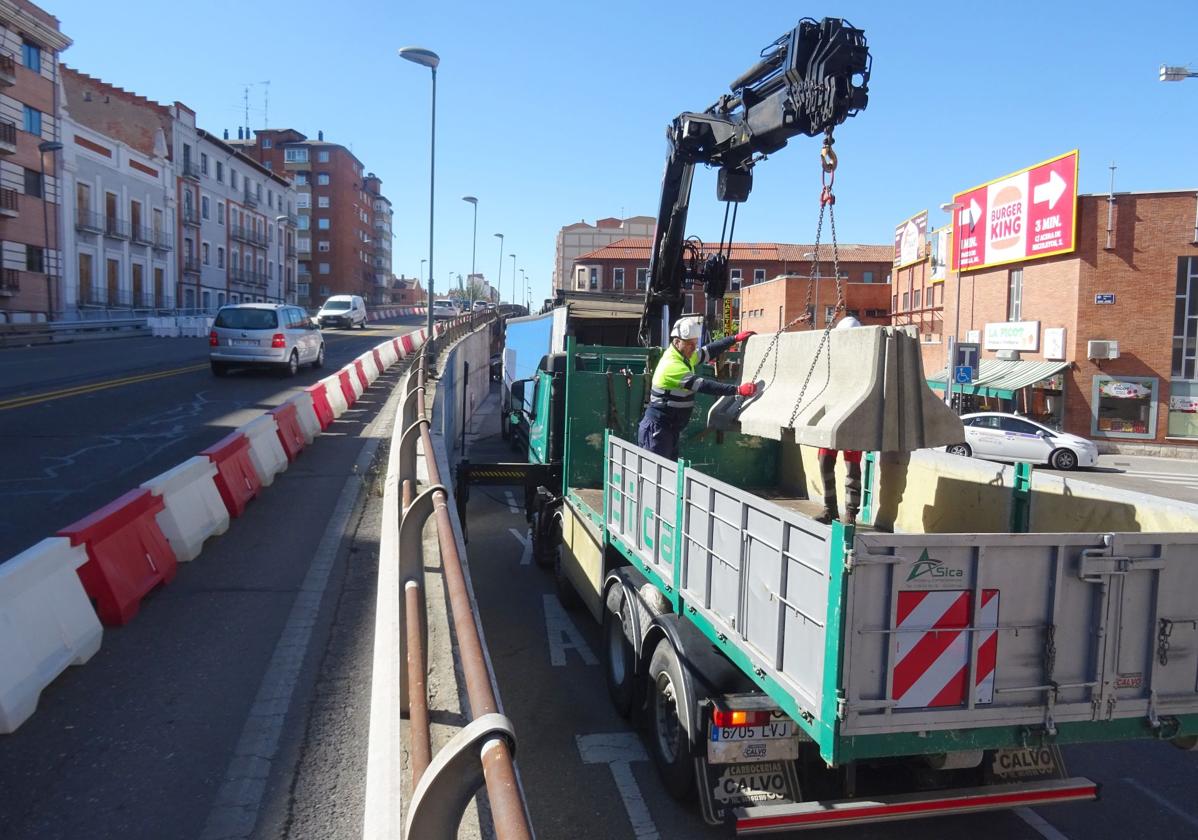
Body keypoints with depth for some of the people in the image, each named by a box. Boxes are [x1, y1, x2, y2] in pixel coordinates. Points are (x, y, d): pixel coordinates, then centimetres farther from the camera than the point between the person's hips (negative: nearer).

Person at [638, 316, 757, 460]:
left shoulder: (684, 356, 7)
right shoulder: (671, 365, -22)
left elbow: (708, 352, 23)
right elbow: (703, 385, -27)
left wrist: (735, 338, 17)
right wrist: (737, 390, -28)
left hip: (671, 429, 10)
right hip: (657, 429, -10)